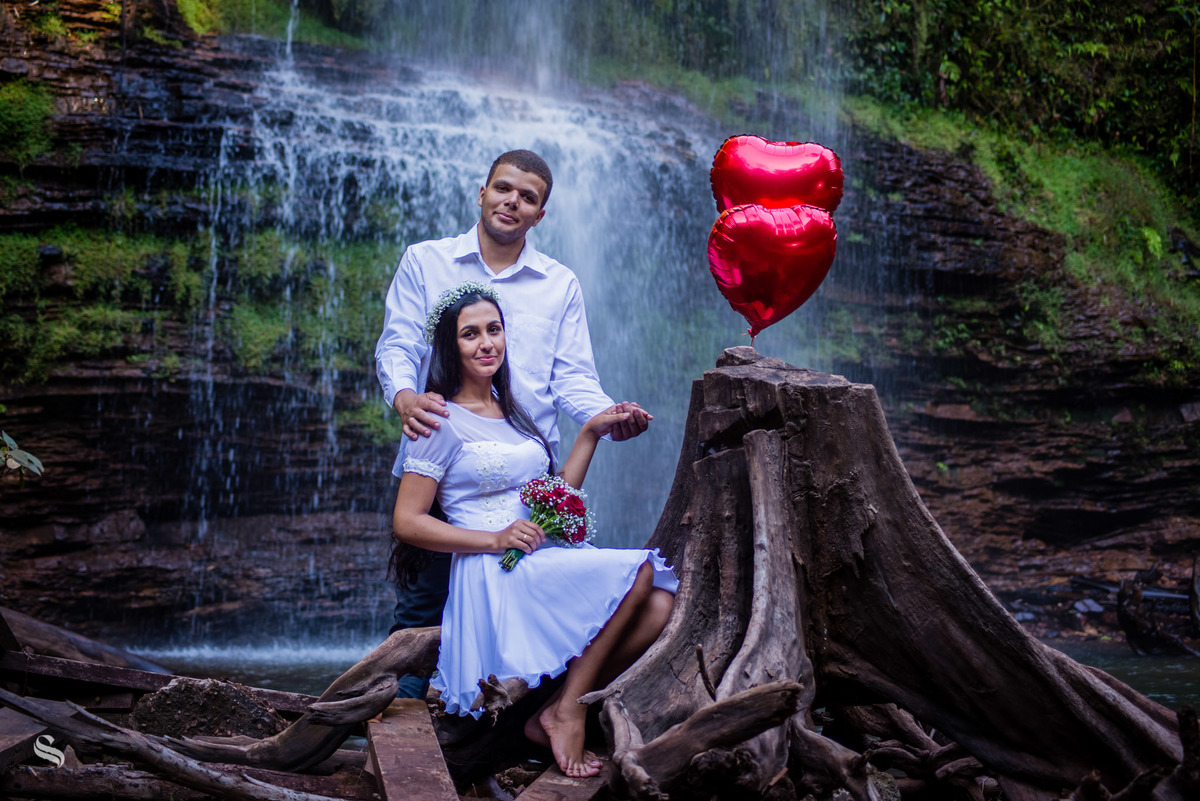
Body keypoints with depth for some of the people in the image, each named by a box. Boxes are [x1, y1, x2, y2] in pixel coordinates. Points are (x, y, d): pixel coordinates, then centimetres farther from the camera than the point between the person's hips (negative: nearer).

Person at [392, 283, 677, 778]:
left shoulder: (511, 413, 21)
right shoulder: (444, 422, -2)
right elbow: (406, 522, -7)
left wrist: (590, 434, 13)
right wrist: (495, 540, -15)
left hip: (547, 566, 7)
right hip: (494, 578, -7)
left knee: (660, 604, -17)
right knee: (637, 570, -24)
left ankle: (553, 715, -9)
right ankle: (566, 710, -15)